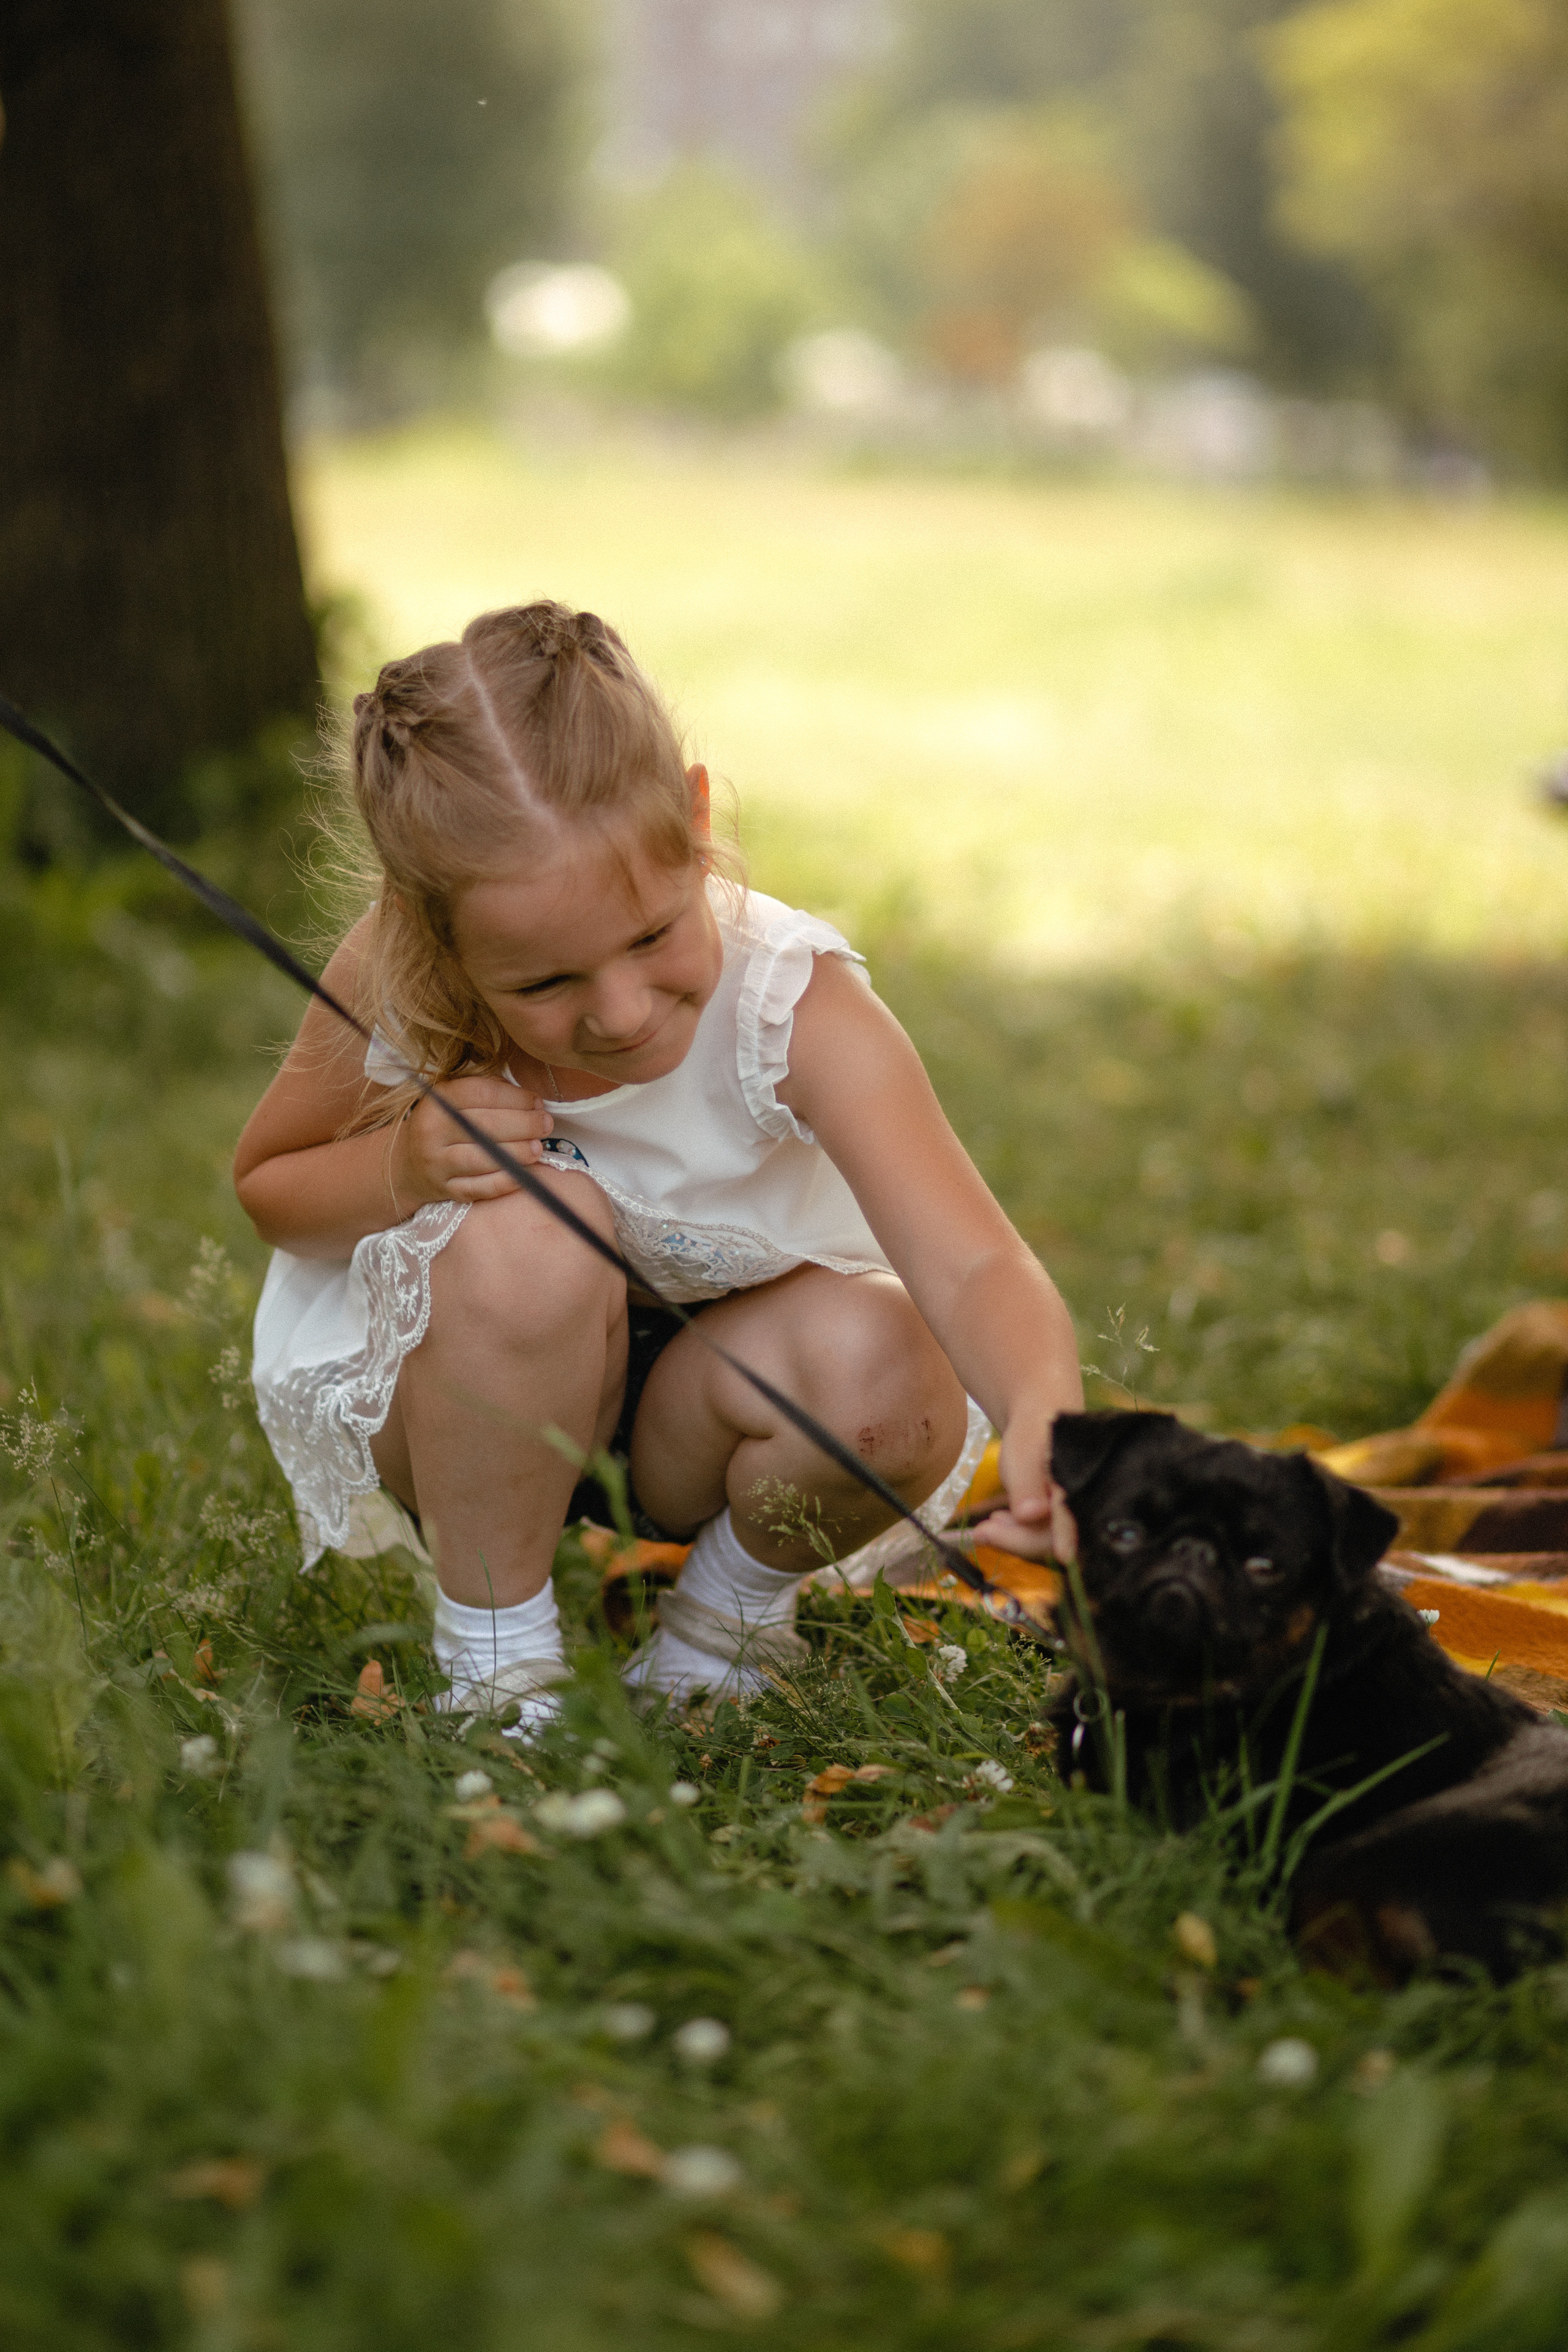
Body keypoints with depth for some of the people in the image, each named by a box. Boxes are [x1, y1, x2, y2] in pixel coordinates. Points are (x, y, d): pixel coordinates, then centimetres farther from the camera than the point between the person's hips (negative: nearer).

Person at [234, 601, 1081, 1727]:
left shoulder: (794, 1009, -30)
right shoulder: (391, 988, -25)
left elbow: (973, 1265, -42)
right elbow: (266, 1185, -5)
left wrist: (1044, 1413, -65)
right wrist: (400, 1170, -29)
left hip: (704, 1385, 0)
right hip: (461, 1400, 0)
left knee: (889, 1373, -32)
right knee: (533, 1230, -34)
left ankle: (727, 1617, 2)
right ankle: (495, 1659, -12)